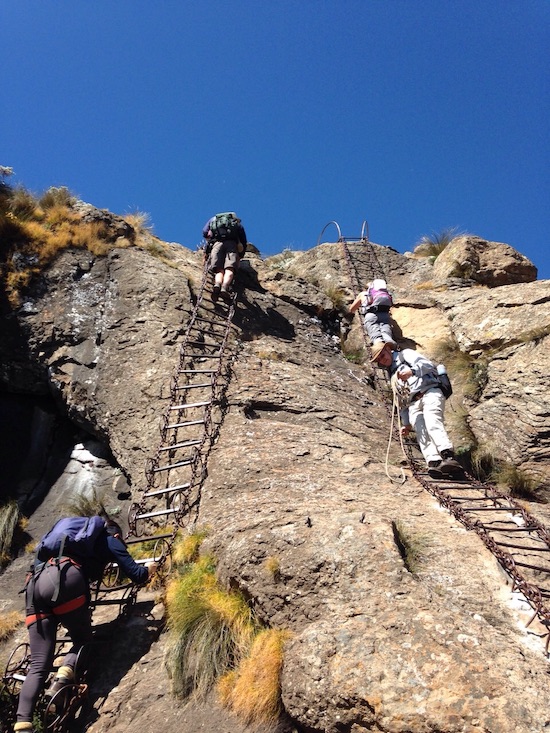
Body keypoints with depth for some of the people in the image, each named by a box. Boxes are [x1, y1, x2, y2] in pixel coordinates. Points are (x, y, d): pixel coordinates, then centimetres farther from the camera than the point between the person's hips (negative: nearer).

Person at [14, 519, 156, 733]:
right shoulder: (111, 540, 22)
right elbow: (136, 575, 16)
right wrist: (149, 570, 37)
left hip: (36, 584, 6)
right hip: (65, 582, -6)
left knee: (39, 665, 5)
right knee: (83, 639, 12)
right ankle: (64, 676, -15)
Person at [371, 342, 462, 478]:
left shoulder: (405, 354, 16)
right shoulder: (393, 377, 34)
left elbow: (427, 364, -3)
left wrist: (411, 372, -23)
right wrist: (406, 423, 23)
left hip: (430, 393, -5)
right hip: (413, 405, 5)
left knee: (432, 423, -32)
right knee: (421, 431, -24)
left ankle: (449, 457, -49)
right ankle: (434, 463, -45)